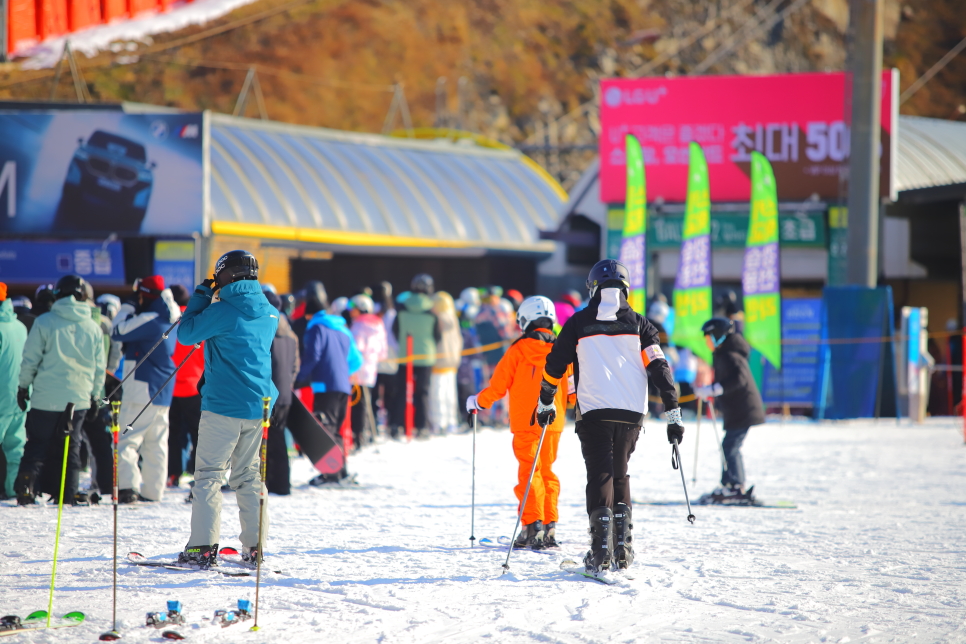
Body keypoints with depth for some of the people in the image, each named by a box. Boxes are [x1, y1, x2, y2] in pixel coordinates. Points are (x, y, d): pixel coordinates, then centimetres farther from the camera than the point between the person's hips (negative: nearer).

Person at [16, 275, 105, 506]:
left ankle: (25, 489, -4)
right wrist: (94, 395, 21)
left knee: (36, 446, 6)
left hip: (46, 398, -2)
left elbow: (30, 359, -3)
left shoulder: (44, 322, -6)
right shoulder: (94, 329, 3)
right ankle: (68, 495, 6)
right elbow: (99, 368, 9)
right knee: (71, 449, 10)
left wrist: (23, 387, 8)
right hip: (78, 399, 2)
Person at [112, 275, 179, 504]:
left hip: (143, 391, -9)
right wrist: (131, 312, 8)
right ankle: (152, 490, 15)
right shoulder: (169, 320, 13)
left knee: (127, 439, -9)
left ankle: (127, 487, -19)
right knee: (156, 444, 12)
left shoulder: (150, 320, -17)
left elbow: (119, 332, -16)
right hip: (162, 391, 9)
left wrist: (126, 310, -2)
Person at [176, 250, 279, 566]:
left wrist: (200, 296, 6)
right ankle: (254, 546, 11)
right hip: (258, 403, 6)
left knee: (209, 474, -2)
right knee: (248, 474, 14)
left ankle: (203, 547, -8)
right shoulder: (269, 312, 8)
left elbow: (187, 334, -4)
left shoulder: (222, 311, -13)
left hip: (223, 405, -6)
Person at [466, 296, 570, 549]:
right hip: (554, 423, 4)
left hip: (525, 422, -4)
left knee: (529, 472, -3)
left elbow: (498, 386, -4)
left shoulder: (518, 350, -7)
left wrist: (477, 402, 12)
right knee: (547, 471, 14)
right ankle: (549, 527, 12)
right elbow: (572, 385, 10)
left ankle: (533, 527, -12)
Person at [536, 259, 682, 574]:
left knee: (600, 476, -1)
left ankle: (601, 549, -14)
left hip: (594, 411, -2)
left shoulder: (579, 323, 4)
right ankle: (622, 547, 12)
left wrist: (545, 403, 21)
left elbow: (555, 365, 7)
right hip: (632, 413, 2)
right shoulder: (638, 324, 7)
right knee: (620, 475, 17)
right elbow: (659, 368, 1)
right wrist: (673, 414, 3)